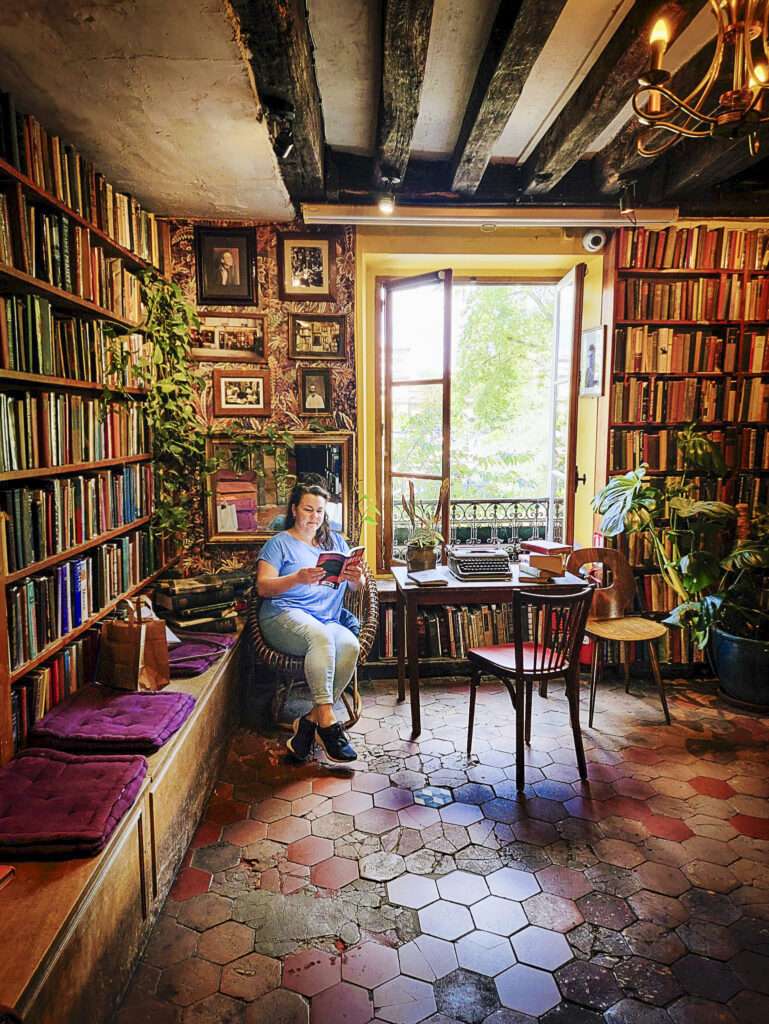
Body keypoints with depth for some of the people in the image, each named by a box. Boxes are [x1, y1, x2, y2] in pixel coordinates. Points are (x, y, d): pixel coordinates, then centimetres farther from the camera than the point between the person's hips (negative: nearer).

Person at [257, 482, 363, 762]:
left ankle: (311, 720, -24)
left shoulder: (336, 541, 22)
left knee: (350, 645, -30)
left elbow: (356, 586, 15)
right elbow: (263, 587, -4)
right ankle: (327, 720, -34)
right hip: (284, 616, -4)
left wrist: (356, 578, -11)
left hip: (328, 620, 4)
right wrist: (298, 578, -22)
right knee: (320, 635, -37)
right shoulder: (279, 543, 10)